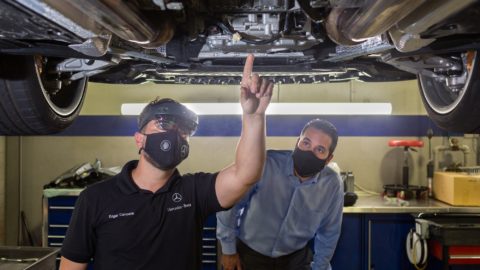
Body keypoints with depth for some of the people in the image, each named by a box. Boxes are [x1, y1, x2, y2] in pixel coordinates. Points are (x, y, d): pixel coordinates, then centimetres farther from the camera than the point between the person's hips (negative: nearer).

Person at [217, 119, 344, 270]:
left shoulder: (333, 185, -17)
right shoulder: (265, 164, -26)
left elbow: (329, 232, 1)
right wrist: (228, 249, -5)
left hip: (296, 258, 2)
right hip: (249, 253, -2)